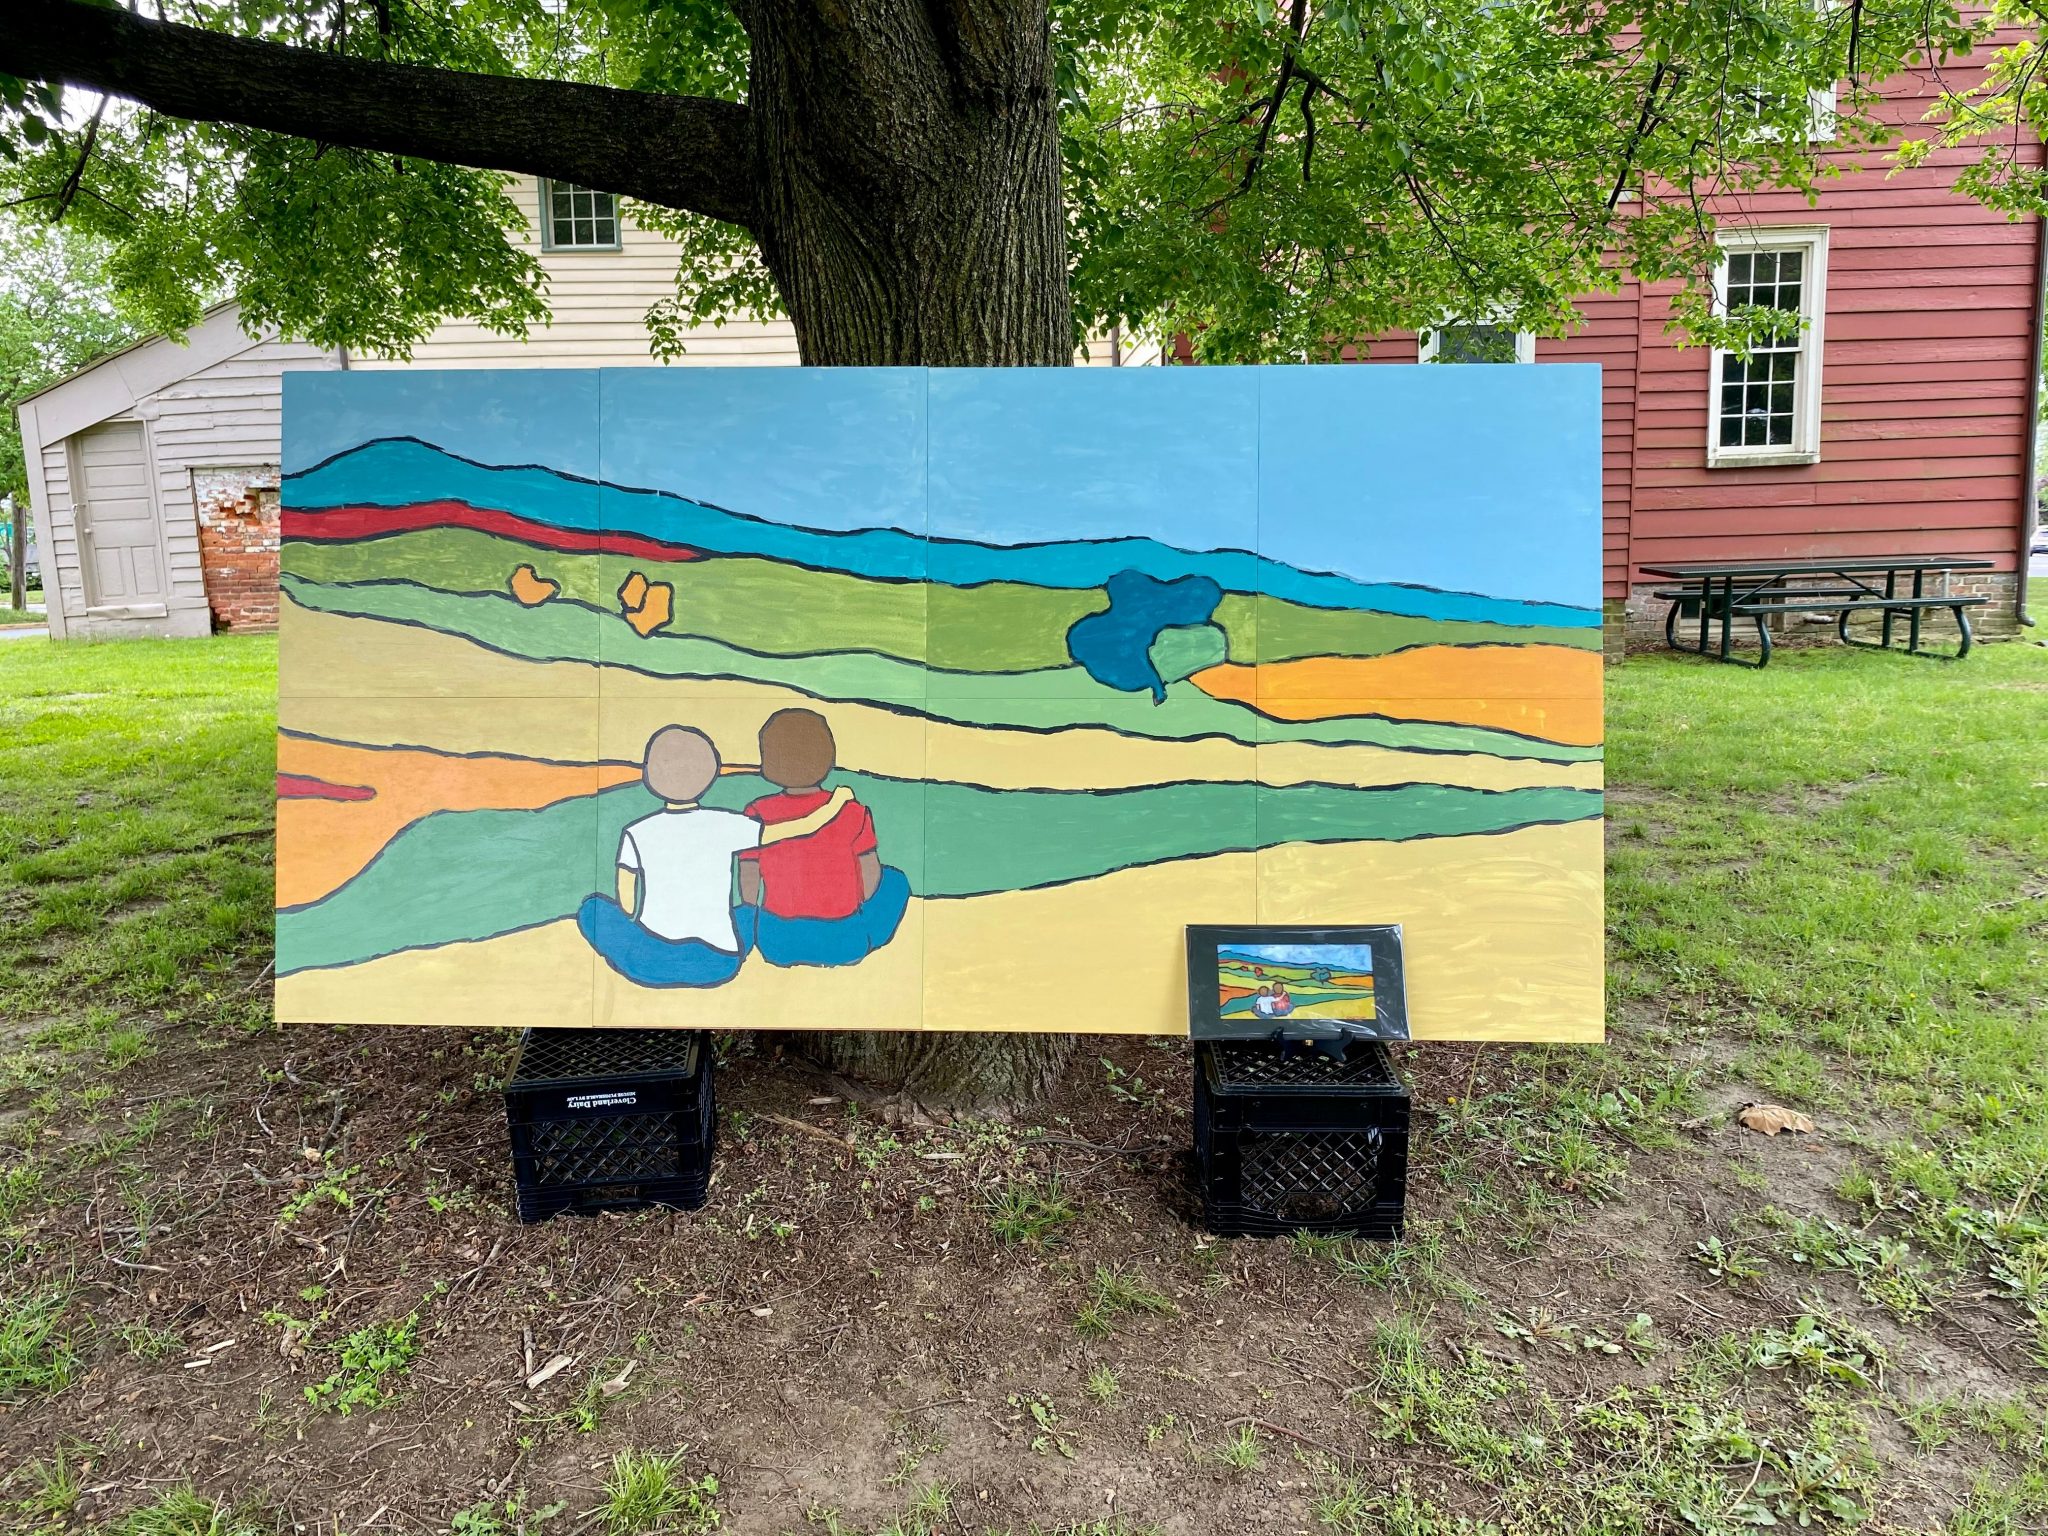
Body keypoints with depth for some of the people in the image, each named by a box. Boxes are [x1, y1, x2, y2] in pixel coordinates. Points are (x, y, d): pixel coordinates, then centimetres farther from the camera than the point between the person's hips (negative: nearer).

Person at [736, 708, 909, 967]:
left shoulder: (758, 815, -10)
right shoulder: (852, 812, -12)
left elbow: (748, 886, -6)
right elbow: (871, 879, -6)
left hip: (777, 943, 1)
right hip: (846, 945, 0)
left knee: (744, 912, 35)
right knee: (895, 882, 25)